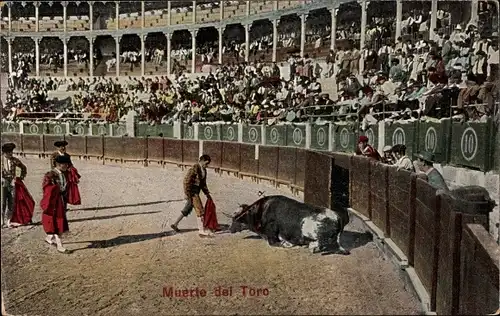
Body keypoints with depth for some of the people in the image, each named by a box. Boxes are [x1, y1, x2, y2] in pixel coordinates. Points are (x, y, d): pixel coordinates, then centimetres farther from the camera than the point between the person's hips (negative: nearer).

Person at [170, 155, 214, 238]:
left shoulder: (204, 170, 10)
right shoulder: (194, 168, -17)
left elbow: (203, 183, 20)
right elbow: (187, 181, -18)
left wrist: (207, 194, 18)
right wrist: (188, 195, -20)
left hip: (197, 191, 9)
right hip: (192, 191, -9)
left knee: (187, 209, 18)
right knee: (199, 210, -10)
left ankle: (175, 224, 31)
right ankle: (202, 231, -8)